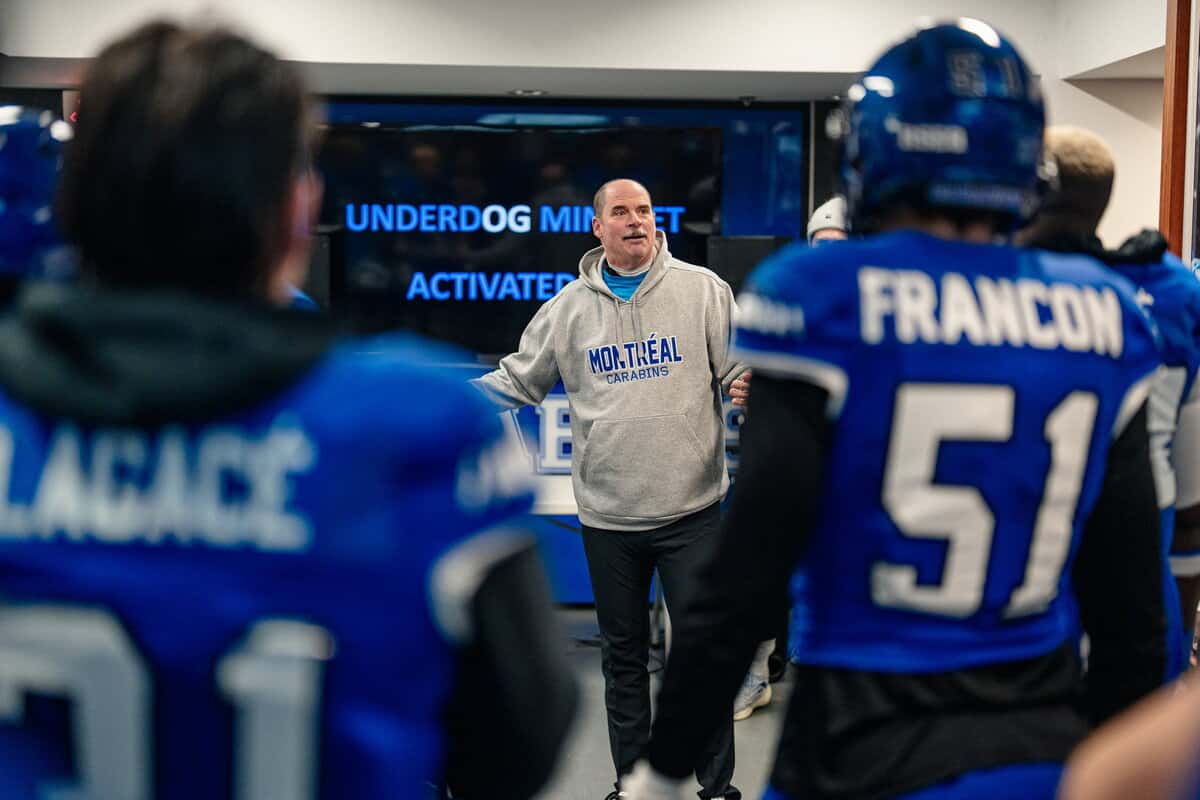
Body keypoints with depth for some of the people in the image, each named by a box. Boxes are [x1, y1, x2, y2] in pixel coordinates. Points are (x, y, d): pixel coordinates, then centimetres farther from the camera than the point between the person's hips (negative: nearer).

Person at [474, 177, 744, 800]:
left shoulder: (701, 288, -1)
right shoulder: (569, 307, 4)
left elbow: (741, 370, 0)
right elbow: (516, 381, 10)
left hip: (691, 508, -2)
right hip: (606, 515, 2)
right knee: (622, 655, 14)